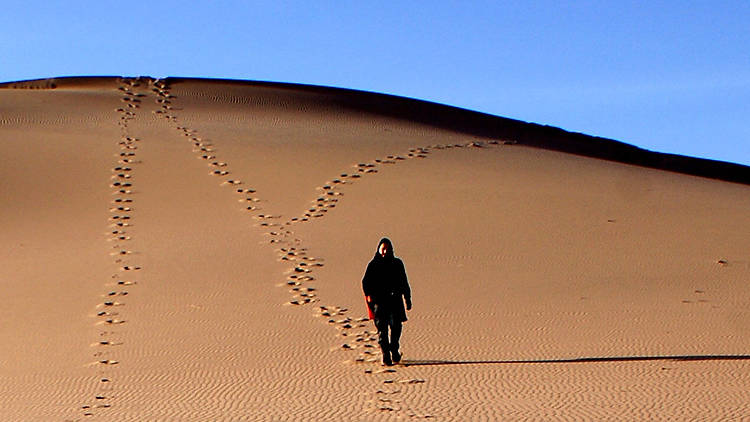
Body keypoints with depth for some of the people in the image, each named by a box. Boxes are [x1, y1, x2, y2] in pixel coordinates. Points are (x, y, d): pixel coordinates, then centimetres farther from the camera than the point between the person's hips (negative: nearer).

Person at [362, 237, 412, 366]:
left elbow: (404, 283, 18)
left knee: (396, 325, -8)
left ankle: (394, 349, 16)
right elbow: (365, 282, 2)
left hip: (395, 300, 2)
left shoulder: (397, 264, 12)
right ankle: (386, 355, 2)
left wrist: (408, 299, 16)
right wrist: (368, 295, -14)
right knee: (382, 329, -4)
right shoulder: (373, 265, 5)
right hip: (379, 301, -1)